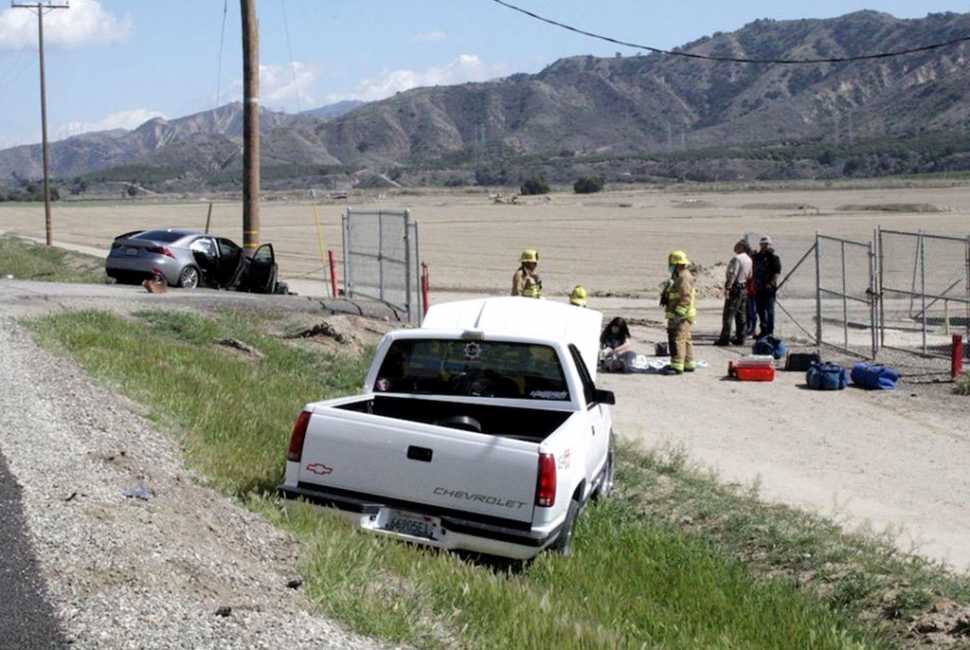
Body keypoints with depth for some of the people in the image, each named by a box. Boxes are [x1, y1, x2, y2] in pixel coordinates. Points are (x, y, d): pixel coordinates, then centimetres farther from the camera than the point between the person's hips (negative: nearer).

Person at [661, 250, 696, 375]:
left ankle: (677, 366, -14)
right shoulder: (678, 276, 18)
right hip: (678, 316, 11)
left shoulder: (684, 277, -17)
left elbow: (686, 298, -24)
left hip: (681, 316, -11)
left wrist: (678, 314, -27)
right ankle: (689, 365, 23)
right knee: (685, 340, 16)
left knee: (677, 340, -13)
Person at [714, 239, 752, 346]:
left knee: (728, 315, -8)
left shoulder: (737, 258, -16)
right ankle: (740, 338, 14)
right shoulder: (749, 260, 13)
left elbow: (732, 274, -23)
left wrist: (728, 288, -27)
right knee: (740, 315, 12)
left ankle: (724, 338, -10)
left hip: (735, 288, -9)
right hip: (744, 288, 9)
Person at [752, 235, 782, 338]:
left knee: (769, 310, -7)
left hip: (769, 287, -7)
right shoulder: (757, 256, 16)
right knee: (760, 310, 11)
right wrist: (754, 282, 15)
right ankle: (764, 330, 20)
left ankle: (770, 331, -3)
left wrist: (771, 283, -19)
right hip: (758, 287, 7)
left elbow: (777, 271, -11)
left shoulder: (773, 256, -5)